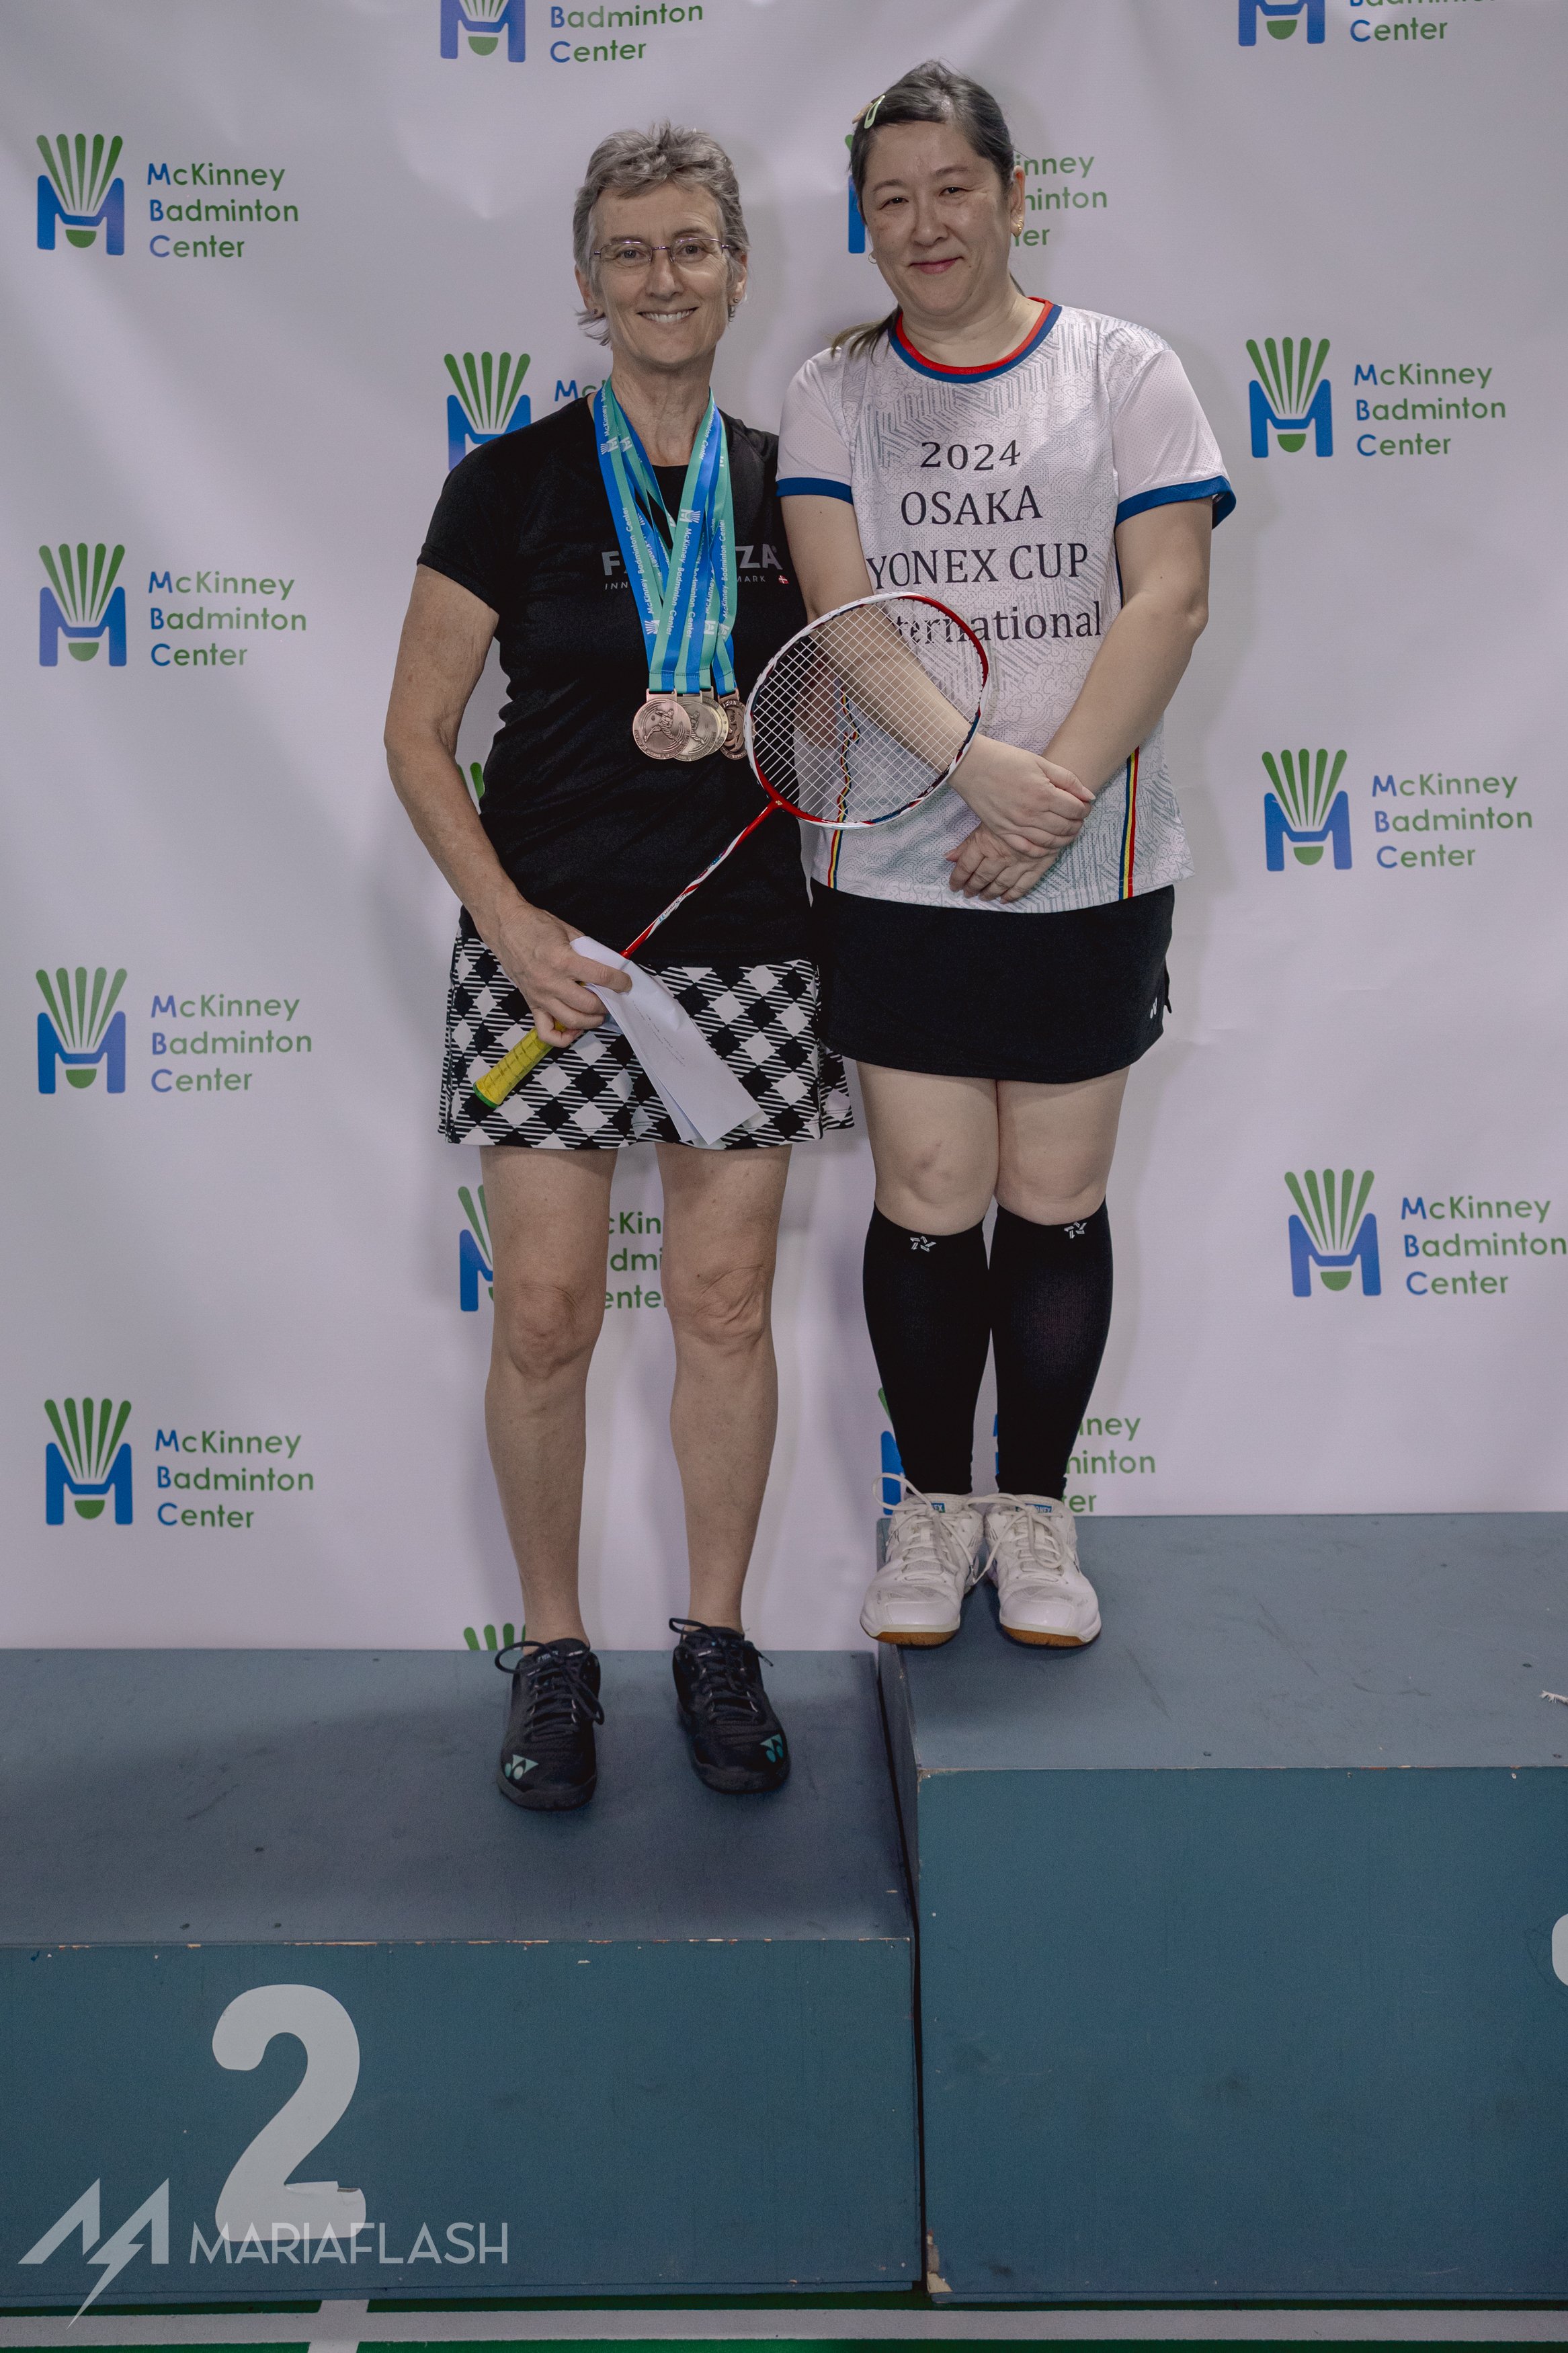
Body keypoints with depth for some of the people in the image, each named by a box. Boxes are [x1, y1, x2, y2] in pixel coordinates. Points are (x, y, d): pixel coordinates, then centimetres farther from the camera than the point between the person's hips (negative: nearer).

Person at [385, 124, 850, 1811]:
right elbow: (417, 737, 0)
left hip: (742, 944, 2)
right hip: (544, 946, -2)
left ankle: (715, 1639, 23)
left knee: (726, 1307, 6)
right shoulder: (510, 484, 1)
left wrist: (736, 732, -6)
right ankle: (552, 1651, 20)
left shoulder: (789, 487, 9)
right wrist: (513, 924, -11)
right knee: (544, 1318, 1)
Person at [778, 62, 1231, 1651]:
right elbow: (845, 610, -5)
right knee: (927, 1199, 2)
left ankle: (1033, 1510, 21)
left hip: (1092, 872, 0)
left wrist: (1061, 792, -16)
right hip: (897, 868, 0)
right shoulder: (834, 391, 8)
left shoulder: (1125, 371, 6)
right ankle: (933, 1504, 21)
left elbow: (1170, 596, -4)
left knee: (1058, 1199, 5)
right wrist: (986, 769, -18)